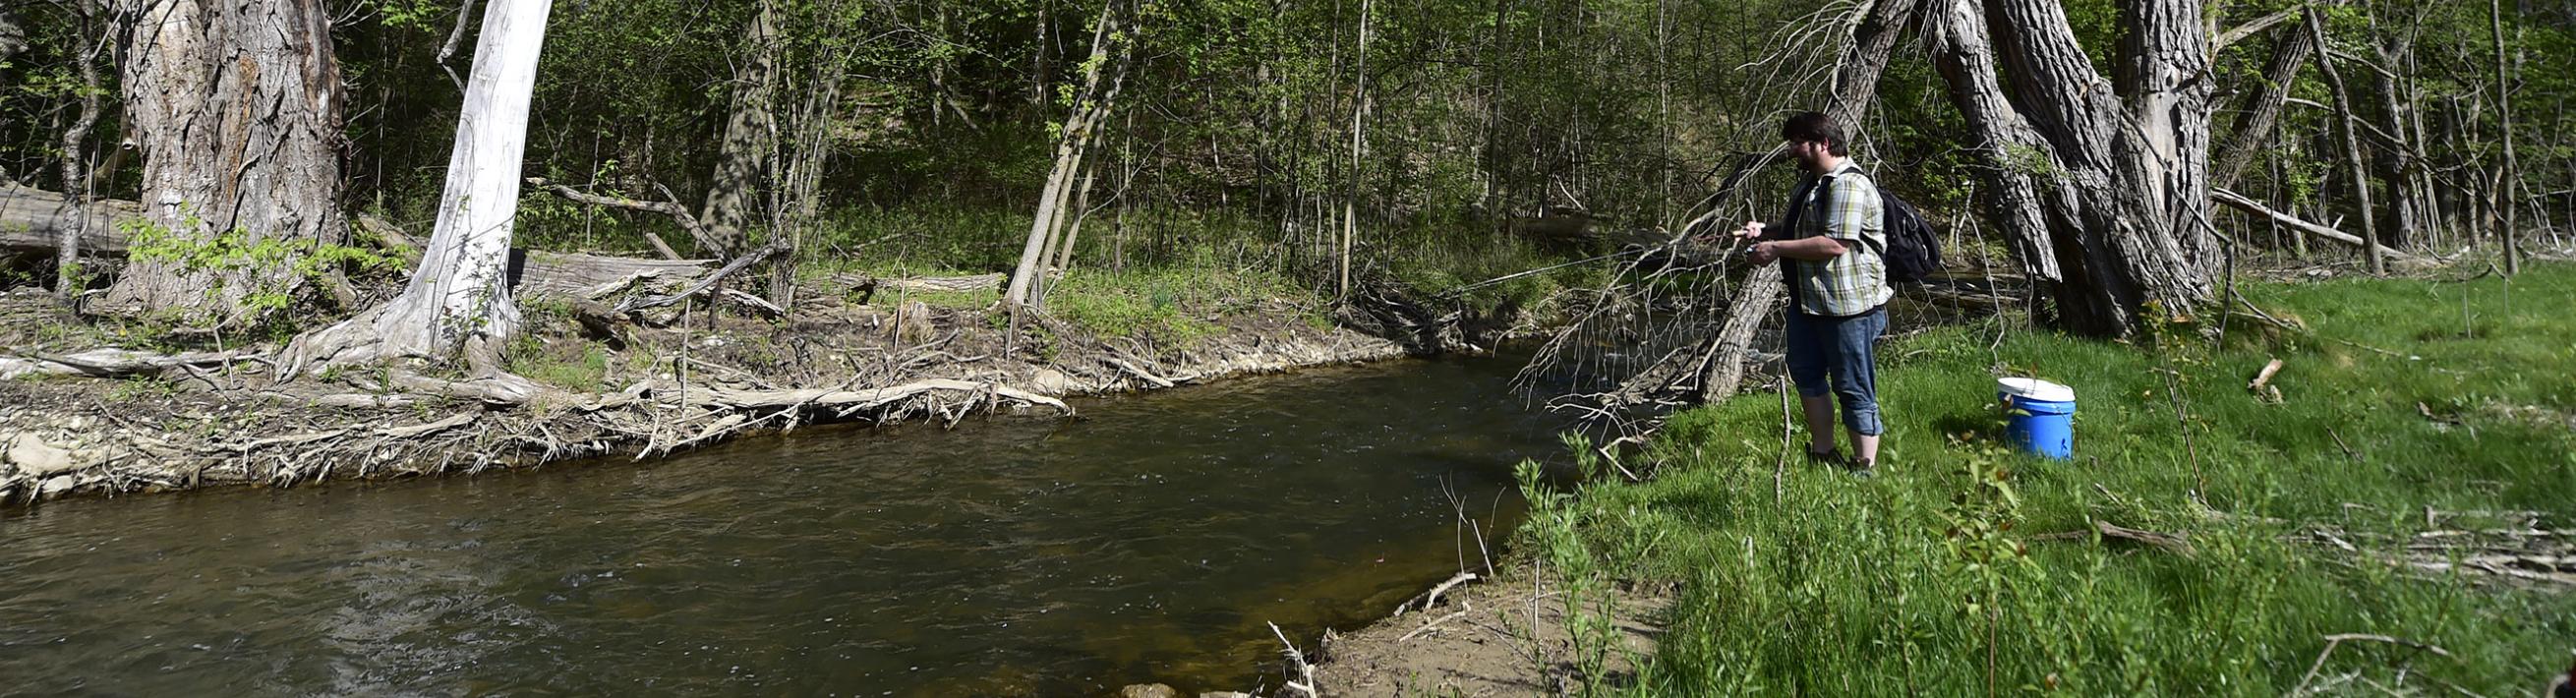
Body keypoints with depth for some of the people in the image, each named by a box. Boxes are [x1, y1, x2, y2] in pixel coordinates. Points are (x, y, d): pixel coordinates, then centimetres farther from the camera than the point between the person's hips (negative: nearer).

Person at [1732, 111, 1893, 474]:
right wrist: (1764, 232, 7)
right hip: (1807, 301, 11)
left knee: (1854, 389, -3)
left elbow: (1834, 244, -28)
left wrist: (1776, 248, -21)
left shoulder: (1849, 185, -19)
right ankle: (1823, 454, 35)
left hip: (1848, 305, -11)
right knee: (1807, 374, 20)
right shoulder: (1810, 182, 15)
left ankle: (1865, 468, 6)